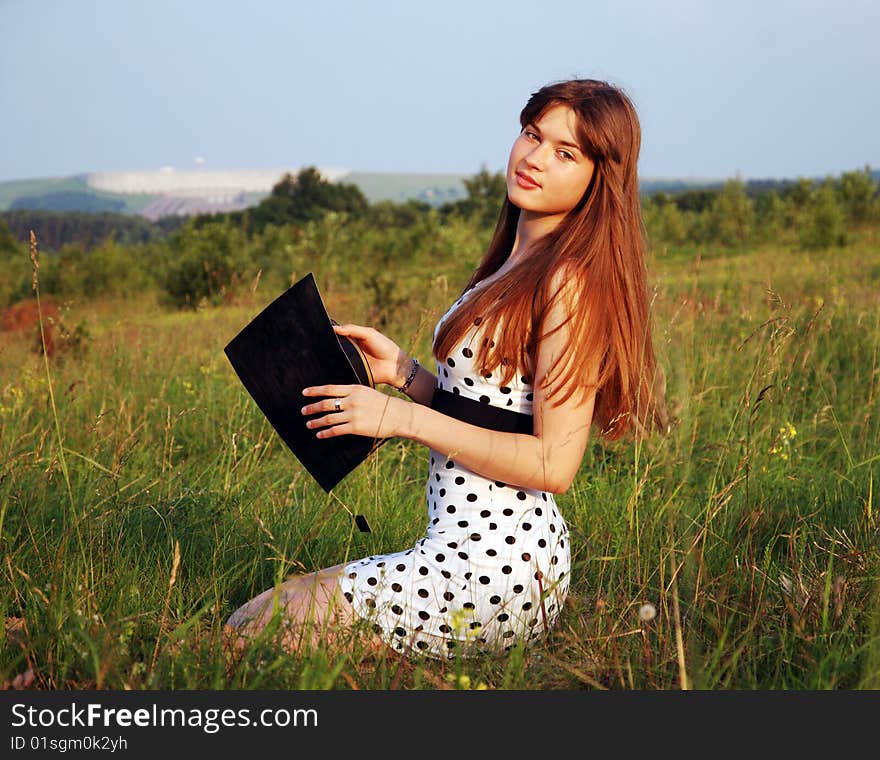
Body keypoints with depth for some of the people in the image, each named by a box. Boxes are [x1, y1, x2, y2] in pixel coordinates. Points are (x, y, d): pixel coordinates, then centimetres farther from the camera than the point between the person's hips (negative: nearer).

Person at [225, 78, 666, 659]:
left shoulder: (573, 281, -16)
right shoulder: (519, 264, 14)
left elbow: (554, 465, -20)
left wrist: (406, 418, -17)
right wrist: (402, 370, 4)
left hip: (493, 565, -10)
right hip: (482, 550, 10)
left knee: (245, 633, -3)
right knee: (262, 610, 22)